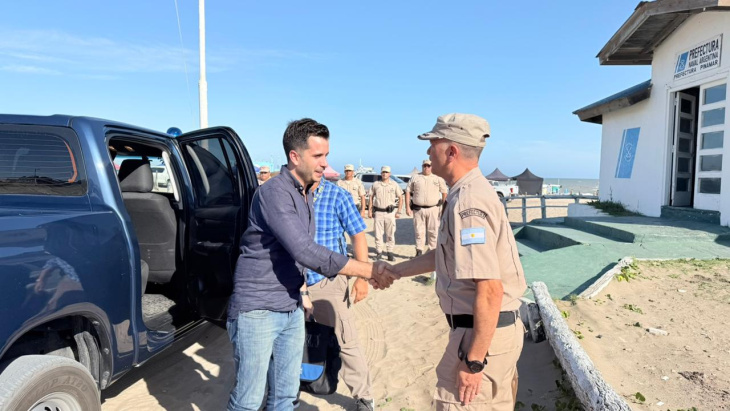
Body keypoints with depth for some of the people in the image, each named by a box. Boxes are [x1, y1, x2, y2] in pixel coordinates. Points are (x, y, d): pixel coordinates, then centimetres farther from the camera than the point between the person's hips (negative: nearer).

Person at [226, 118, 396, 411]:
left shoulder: (306, 194, 9)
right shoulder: (274, 192, -19)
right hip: (257, 311, -8)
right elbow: (305, 252, -29)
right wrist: (368, 271, -28)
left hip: (291, 310, 8)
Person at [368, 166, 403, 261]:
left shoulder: (394, 185, 5)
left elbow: (400, 198, 8)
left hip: (390, 212, -1)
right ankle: (379, 252, 11)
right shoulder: (375, 184, 8)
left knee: (390, 234, 2)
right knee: (378, 233, 1)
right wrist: (370, 210, 6)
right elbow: (371, 197, 13)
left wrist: (398, 211, 2)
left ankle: (390, 253, 9)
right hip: (378, 212, 1)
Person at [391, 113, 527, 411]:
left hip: (483, 334, -10)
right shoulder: (470, 193, 9)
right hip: (498, 327, 10)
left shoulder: (468, 202, -24)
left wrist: (473, 361, -23)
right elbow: (443, 255, 20)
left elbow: (490, 290, -28)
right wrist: (396, 271, 24)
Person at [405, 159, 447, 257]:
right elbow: (408, 191, 8)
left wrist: (443, 204, 10)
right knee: (419, 232, 4)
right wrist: (407, 207, 2)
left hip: (433, 209, 0)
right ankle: (419, 251, 11)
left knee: (433, 232, 3)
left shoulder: (438, 178, 6)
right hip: (418, 209, 0)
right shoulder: (415, 178, 7)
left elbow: (444, 192, 14)